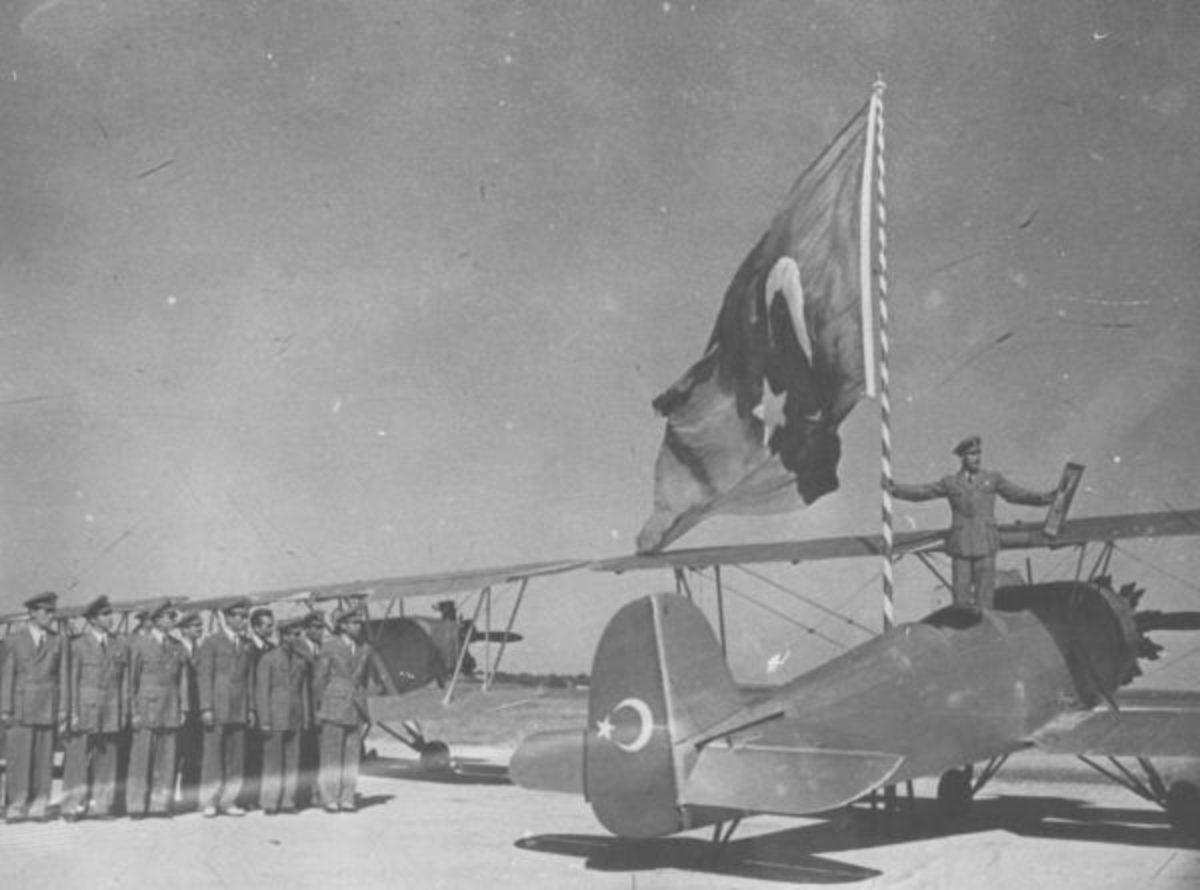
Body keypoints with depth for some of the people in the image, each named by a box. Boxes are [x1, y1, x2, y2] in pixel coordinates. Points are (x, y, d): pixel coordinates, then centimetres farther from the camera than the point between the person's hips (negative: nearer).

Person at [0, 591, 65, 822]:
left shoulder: (56, 642, 9)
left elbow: (61, 677, 9)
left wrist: (62, 711, 4)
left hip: (47, 710, 2)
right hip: (21, 710, -2)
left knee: (43, 760, 0)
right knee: (19, 759, -4)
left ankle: (38, 807, 6)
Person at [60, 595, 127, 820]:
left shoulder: (119, 645, 11)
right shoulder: (78, 645, 0)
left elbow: (123, 680, 12)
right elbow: (70, 680, -2)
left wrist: (124, 710, 7)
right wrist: (72, 712, -7)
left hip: (111, 713, 4)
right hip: (84, 709, -4)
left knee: (106, 759, 4)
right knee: (77, 758, -4)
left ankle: (99, 806, 11)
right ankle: (72, 807, 3)